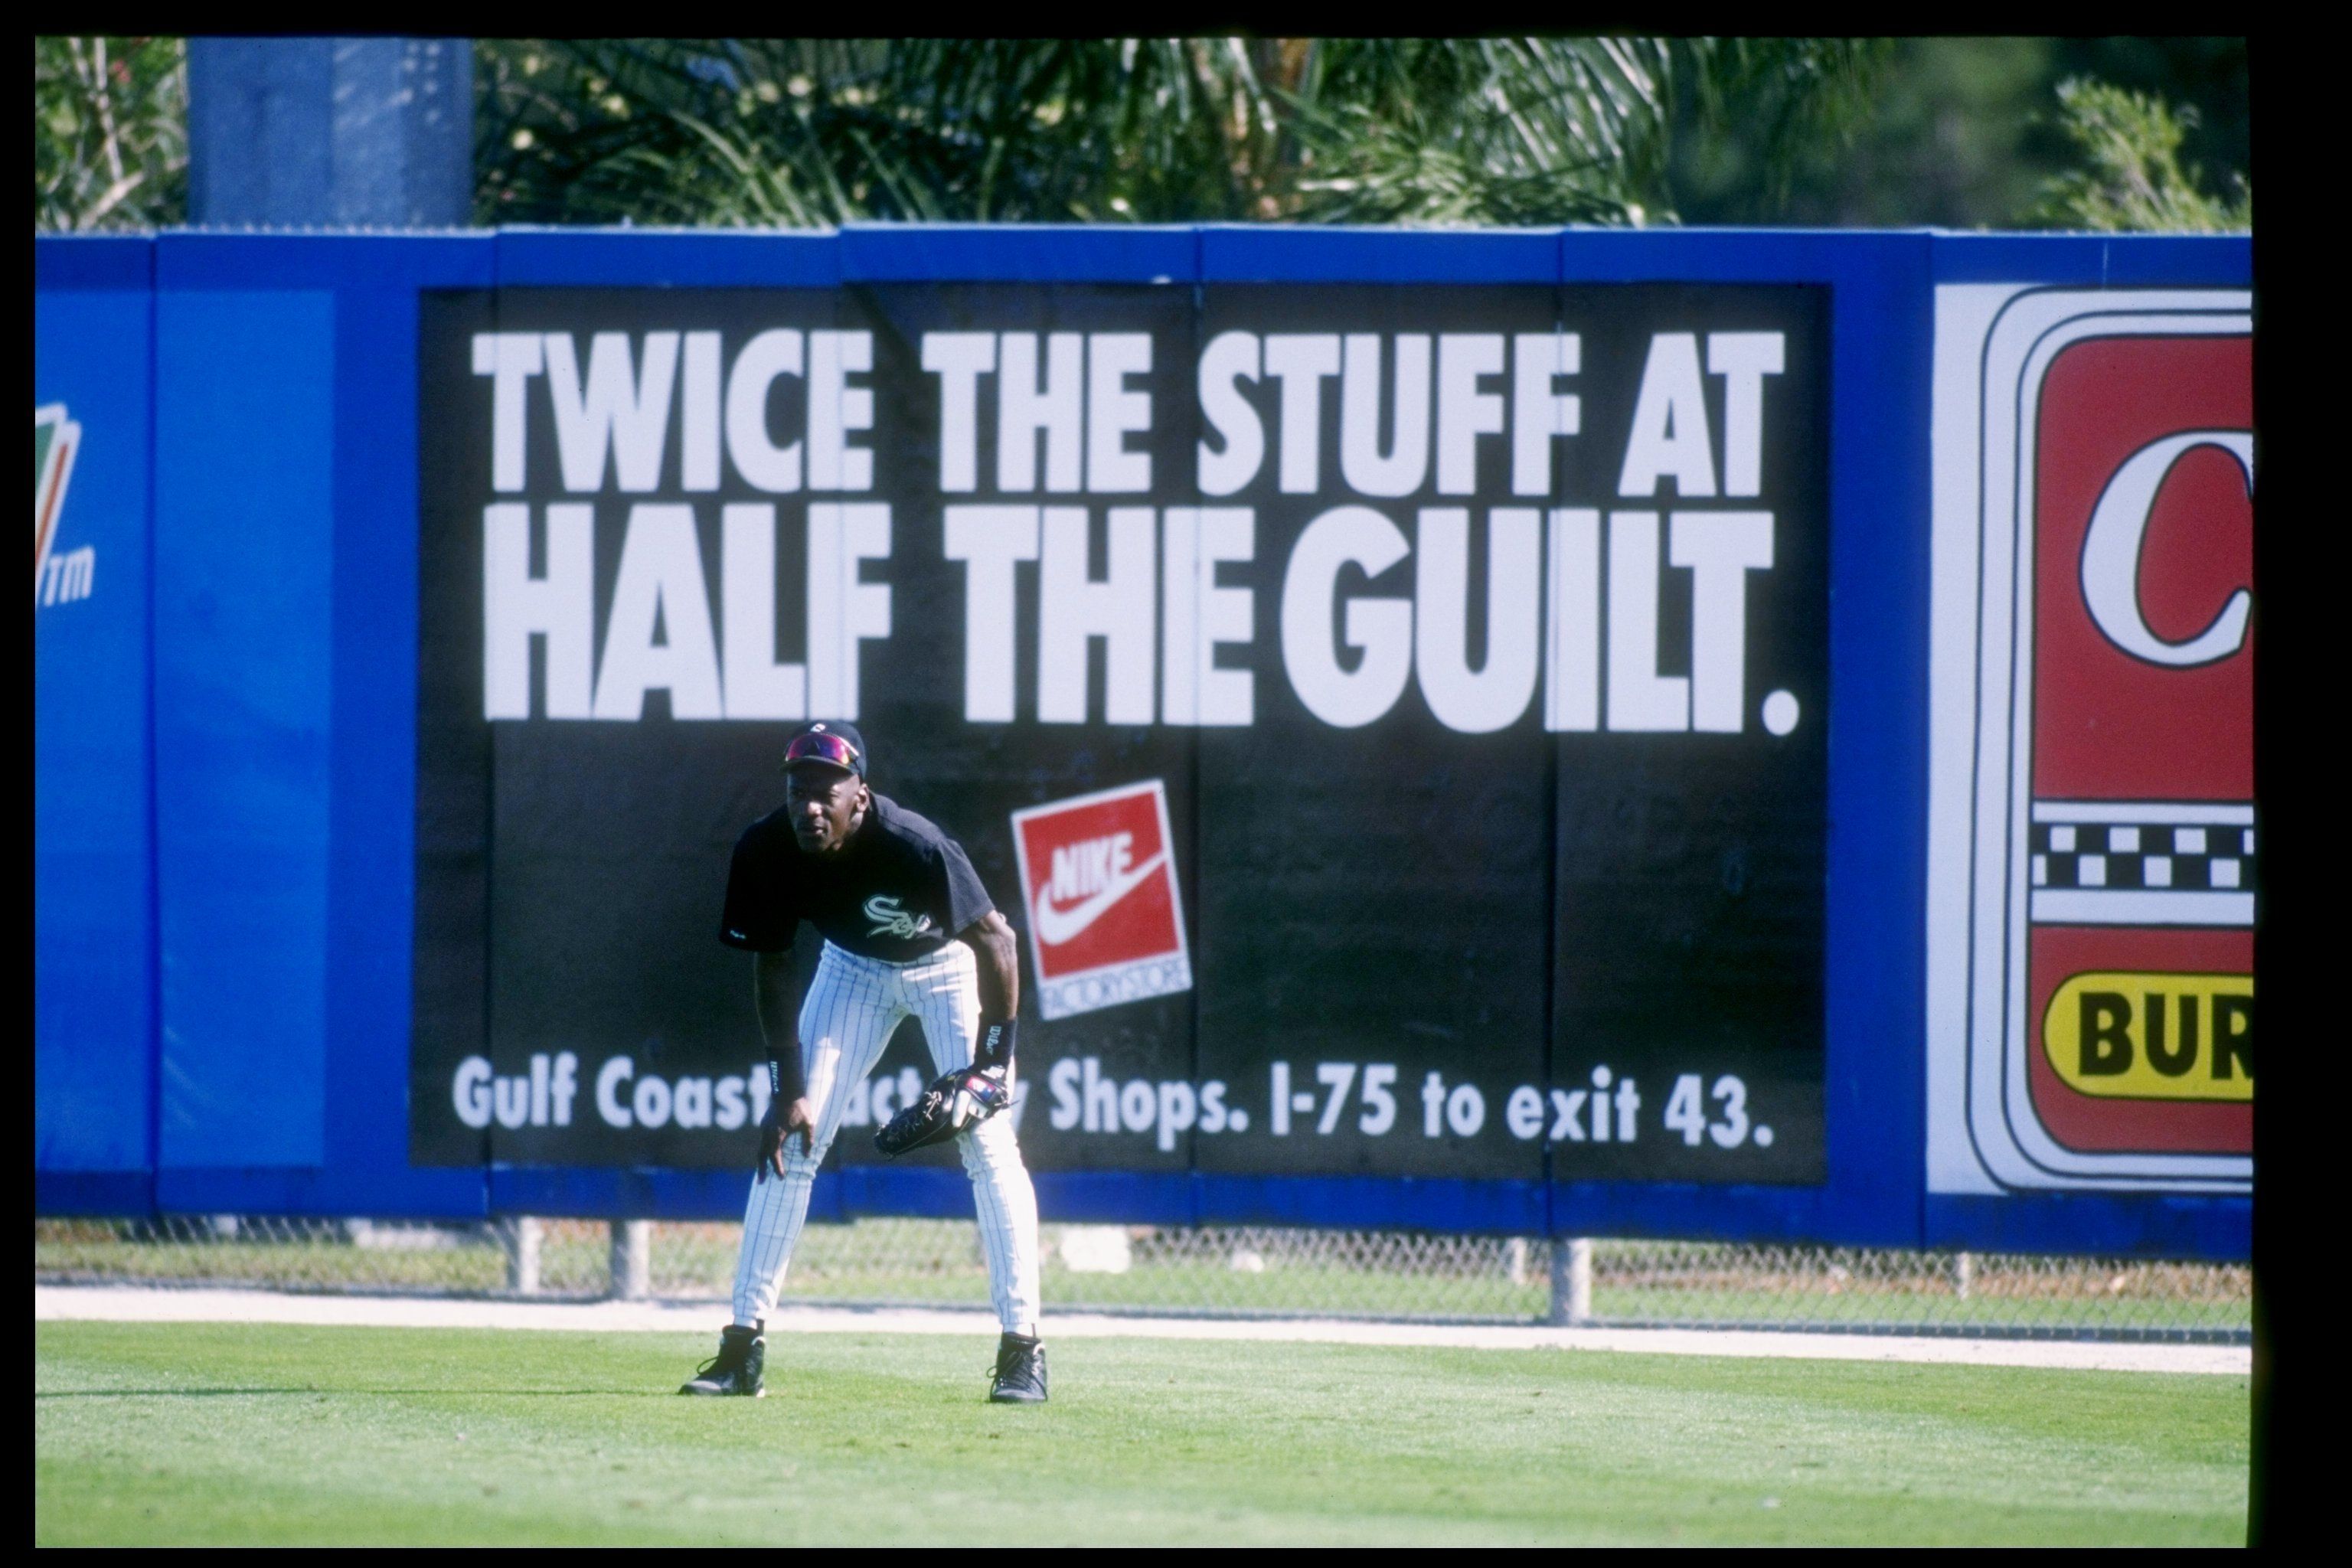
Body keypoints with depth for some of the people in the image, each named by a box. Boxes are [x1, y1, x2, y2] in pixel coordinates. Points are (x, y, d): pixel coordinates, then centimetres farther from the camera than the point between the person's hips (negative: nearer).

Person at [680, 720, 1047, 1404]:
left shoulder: (916, 847, -38)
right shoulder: (765, 852, -26)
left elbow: (995, 942, -27)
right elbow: (771, 968, -12)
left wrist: (990, 1064, -28)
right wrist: (787, 1090, -15)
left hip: (947, 965, -4)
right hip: (853, 967, 4)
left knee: (988, 1144, -13)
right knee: (790, 1139, -4)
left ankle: (1021, 1348, -8)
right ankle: (743, 1348, -1)